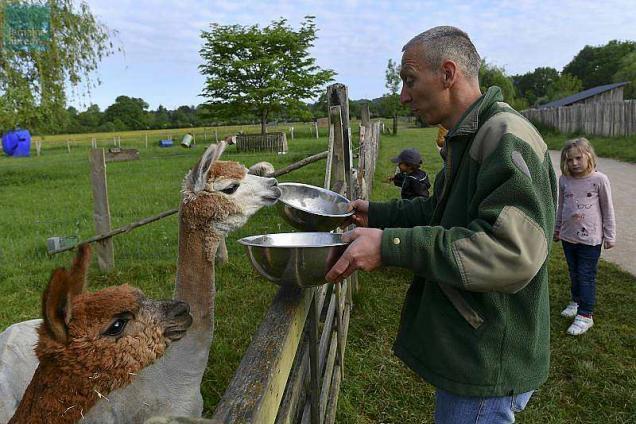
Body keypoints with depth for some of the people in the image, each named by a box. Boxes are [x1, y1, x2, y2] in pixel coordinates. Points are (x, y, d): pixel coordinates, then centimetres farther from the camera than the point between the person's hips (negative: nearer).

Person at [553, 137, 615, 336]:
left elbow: (607, 209, -4)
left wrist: (610, 236, -1)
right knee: (574, 273, 18)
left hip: (590, 238, -4)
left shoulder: (599, 180, -11)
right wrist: (557, 229, 21)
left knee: (587, 275, 1)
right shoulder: (564, 180, -1)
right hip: (568, 237, 4)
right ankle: (577, 301, 38)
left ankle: (585, 315, 8)